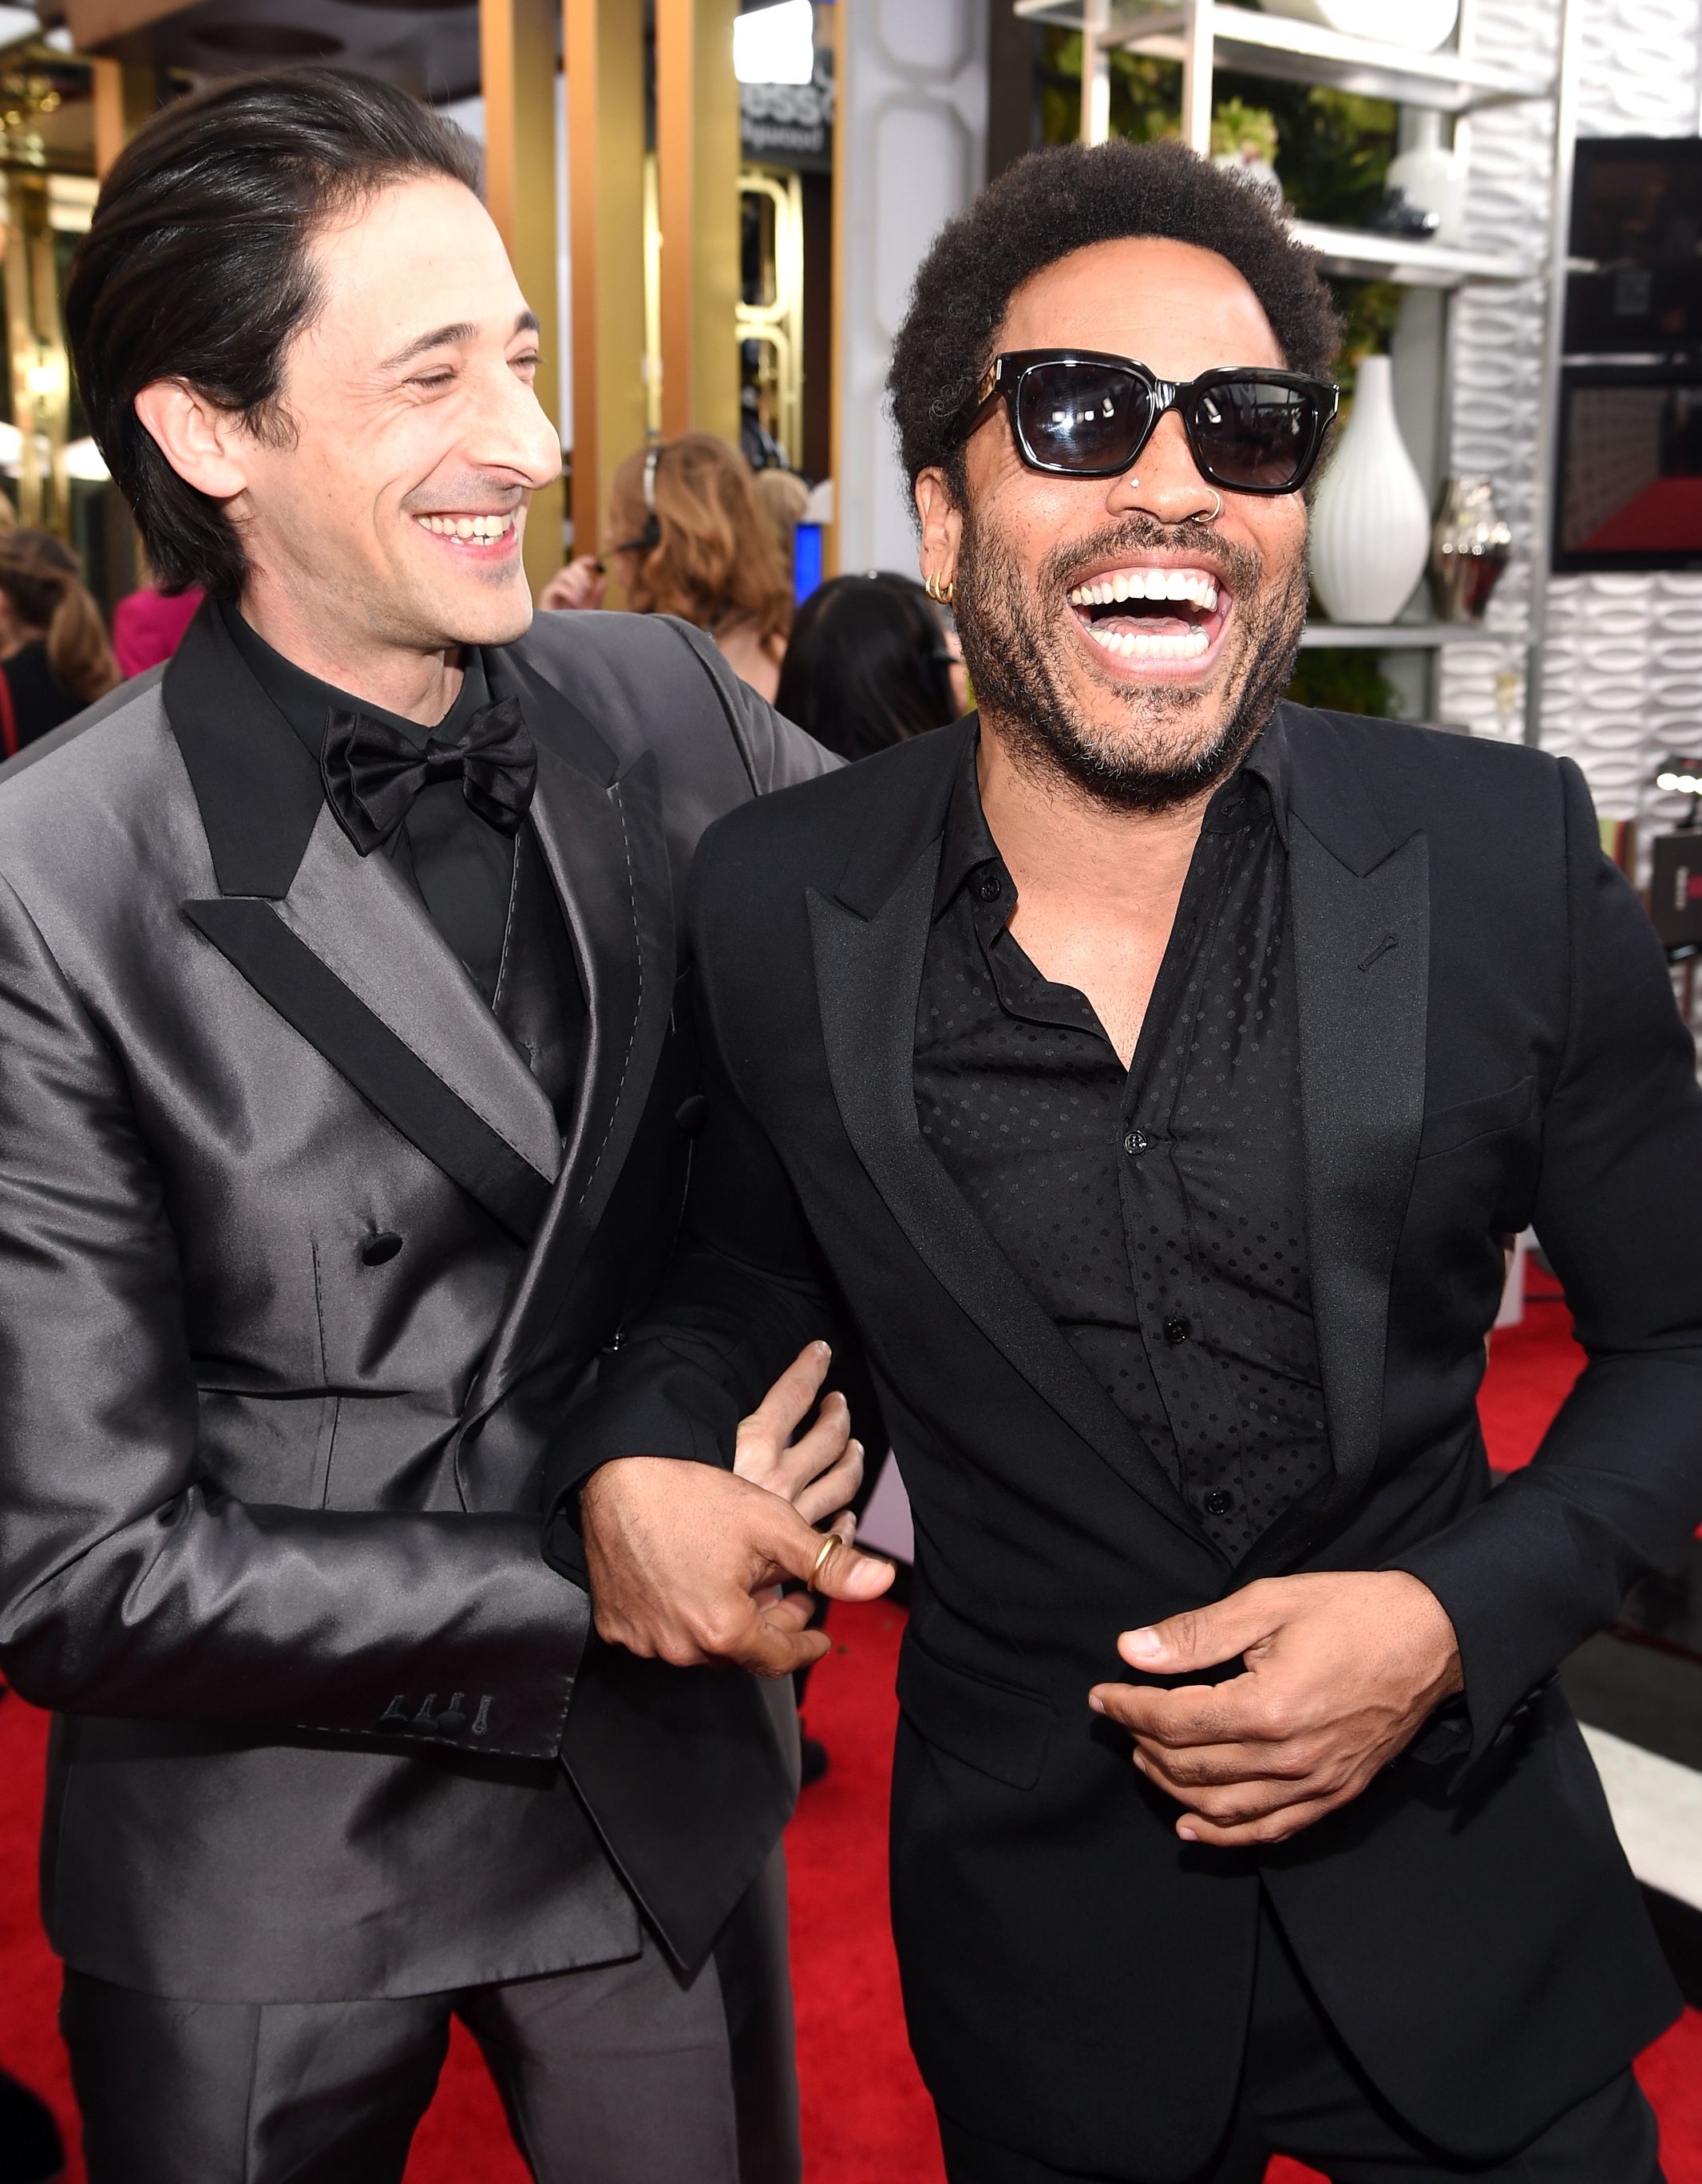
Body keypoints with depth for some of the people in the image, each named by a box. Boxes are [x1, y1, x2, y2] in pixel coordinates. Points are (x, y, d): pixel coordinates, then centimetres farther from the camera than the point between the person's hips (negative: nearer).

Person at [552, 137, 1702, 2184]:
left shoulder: (1509, 855, -13)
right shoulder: (773, 905, -11)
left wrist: (1462, 1622, -17)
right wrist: (636, 1454, -13)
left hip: (1459, 1894, 0)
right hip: (1043, 1933, 1)